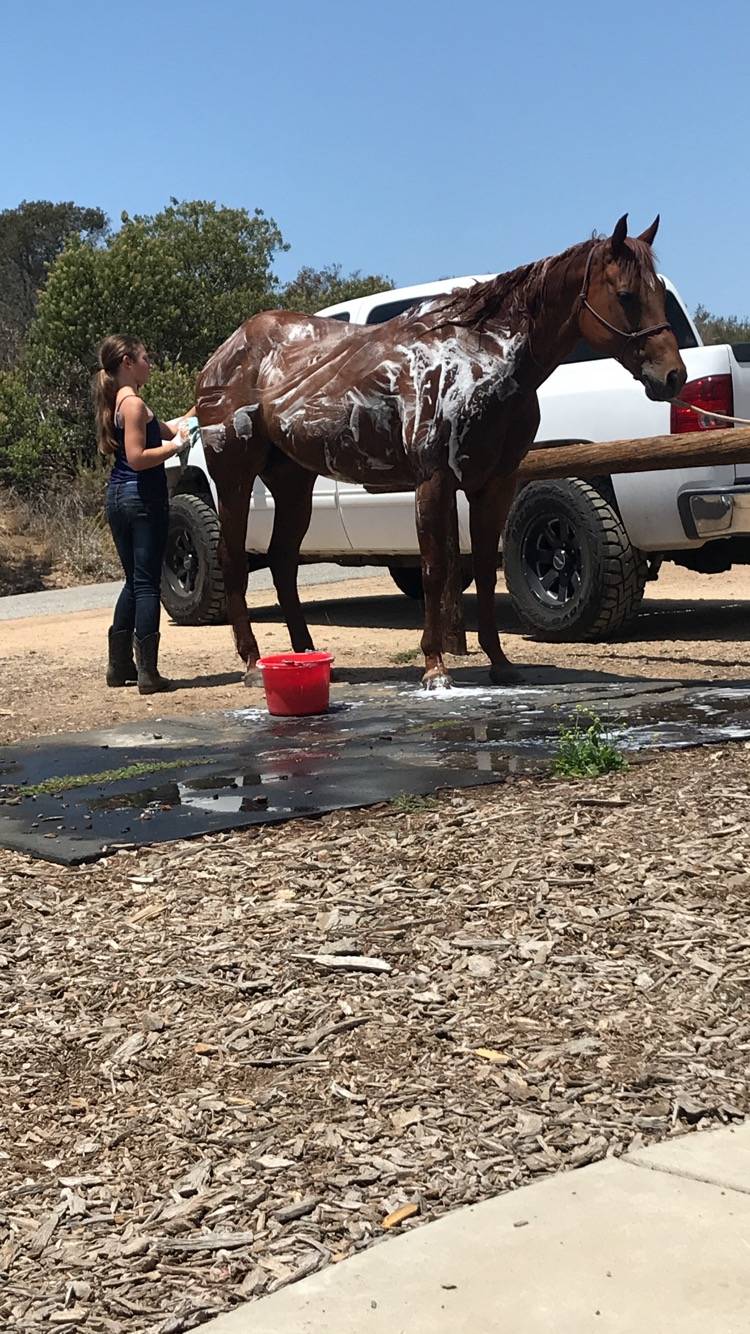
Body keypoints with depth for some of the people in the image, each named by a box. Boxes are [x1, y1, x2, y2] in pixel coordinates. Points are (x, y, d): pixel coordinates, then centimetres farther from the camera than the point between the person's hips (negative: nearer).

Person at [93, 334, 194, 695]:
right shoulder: (133, 403, -14)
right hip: (143, 498, -9)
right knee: (146, 584, -6)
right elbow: (137, 458, -22)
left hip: (119, 496, 9)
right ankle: (148, 673, -5)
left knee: (134, 583, 17)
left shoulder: (118, 402, 15)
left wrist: (198, 409, 25)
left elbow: (165, 429, 24)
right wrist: (176, 446, -12)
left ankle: (119, 665, 21)